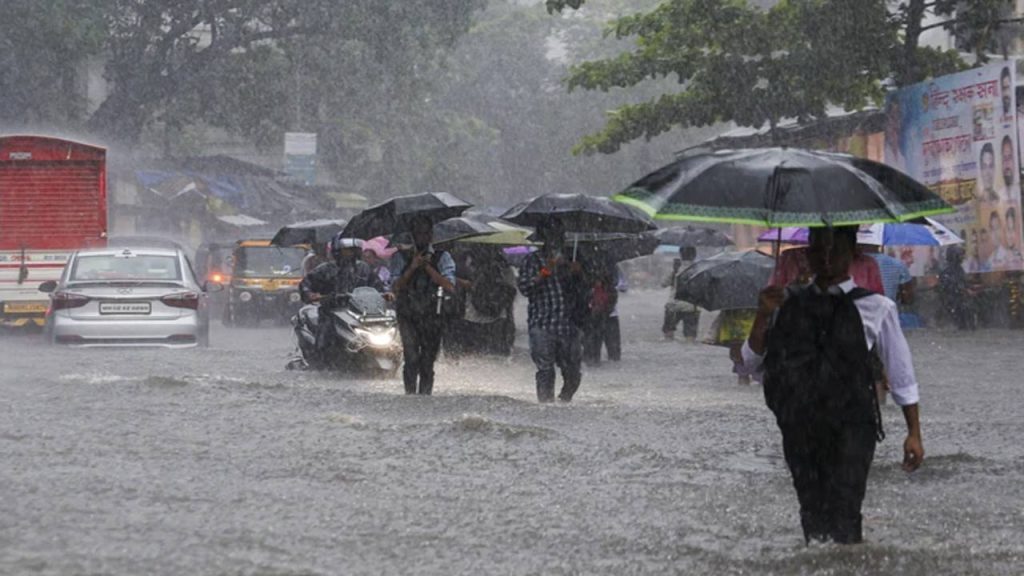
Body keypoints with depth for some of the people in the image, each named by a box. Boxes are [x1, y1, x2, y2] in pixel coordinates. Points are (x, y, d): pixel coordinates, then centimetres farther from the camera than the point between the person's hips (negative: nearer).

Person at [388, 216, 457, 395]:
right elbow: (395, 289, 0)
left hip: (433, 318, 1)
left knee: (427, 364, 2)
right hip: (408, 316, -1)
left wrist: (428, 267, -10)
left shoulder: (442, 258, 8)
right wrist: (412, 268, -10)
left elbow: (450, 288, -5)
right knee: (411, 359, -17)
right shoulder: (400, 258, 10)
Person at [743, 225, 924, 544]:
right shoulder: (789, 303, 12)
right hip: (799, 428, 4)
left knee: (843, 516, -15)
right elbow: (753, 362, 9)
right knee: (813, 518, 6)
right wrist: (764, 315, -6)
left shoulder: (875, 308, 4)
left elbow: (901, 374, 9)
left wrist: (914, 433, 6)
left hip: (851, 426, -4)